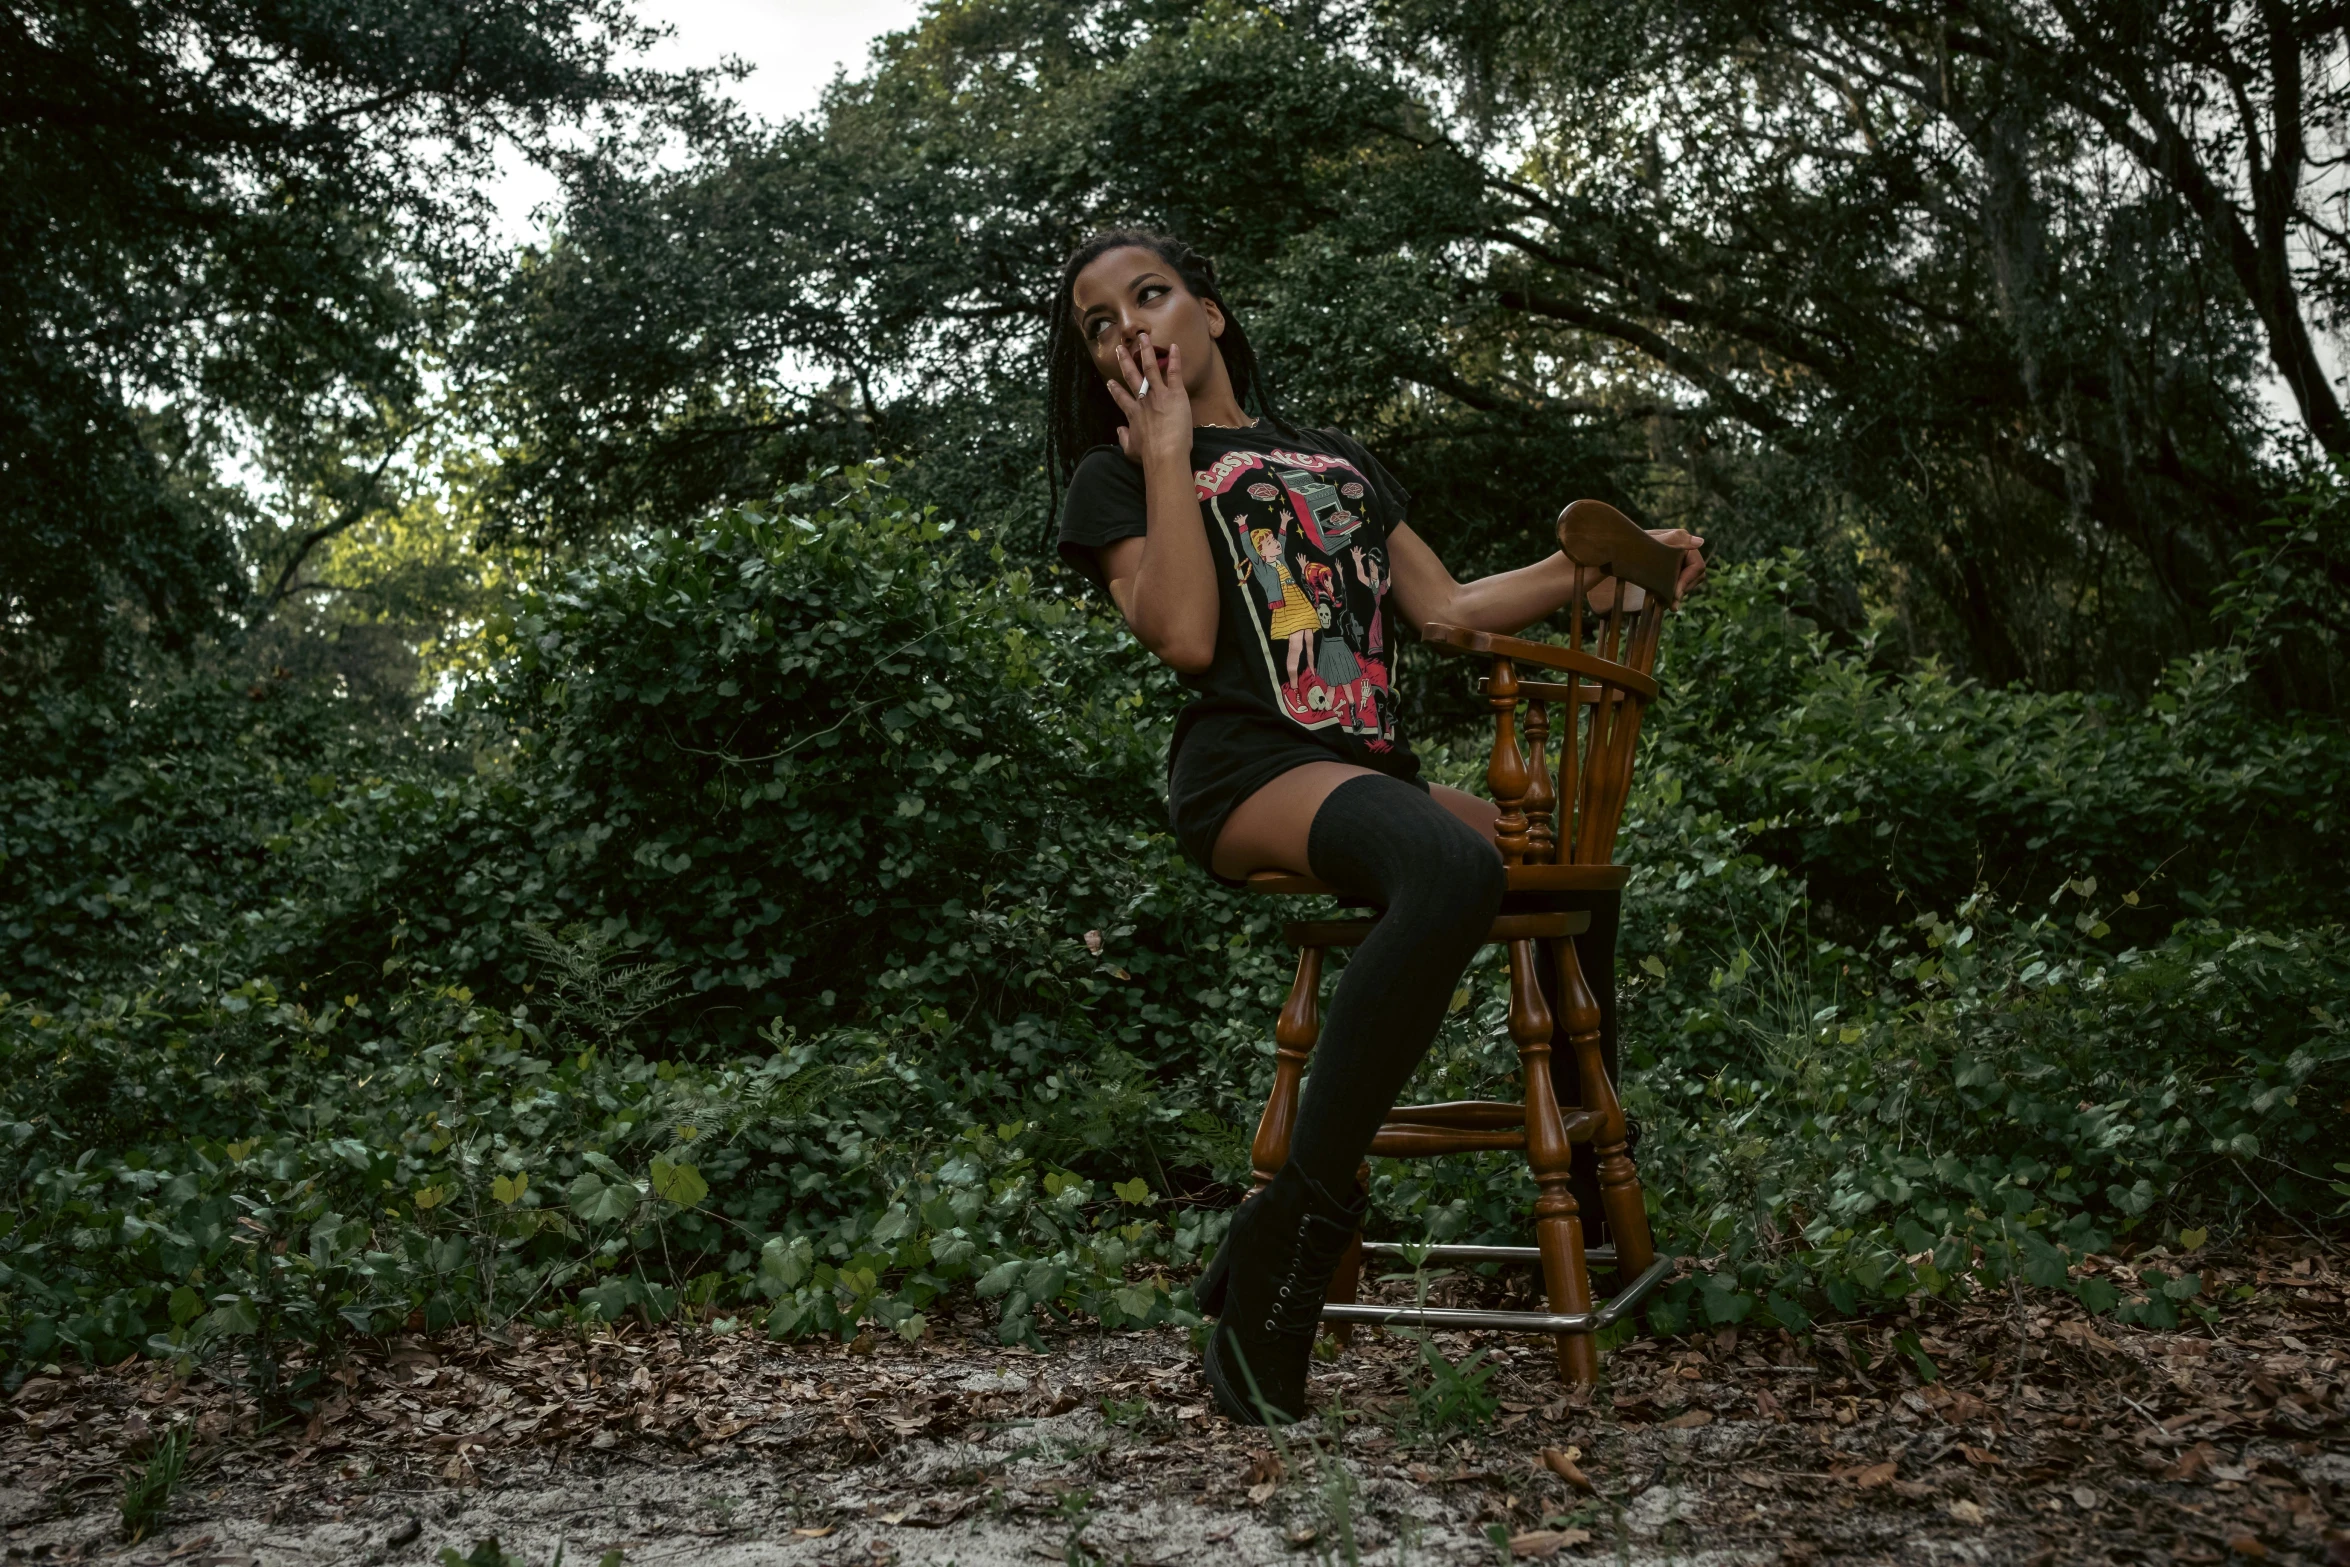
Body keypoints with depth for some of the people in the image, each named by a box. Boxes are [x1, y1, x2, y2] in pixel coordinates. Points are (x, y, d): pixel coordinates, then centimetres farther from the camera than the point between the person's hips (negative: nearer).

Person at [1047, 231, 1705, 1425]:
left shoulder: (1340, 463, 27)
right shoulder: (1117, 478, 10)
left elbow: (1445, 606, 25)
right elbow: (1184, 638, -8)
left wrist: (1593, 569, 16)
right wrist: (1172, 450, -4)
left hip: (1375, 772, 7)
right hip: (1250, 770, -7)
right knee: (1451, 871, -36)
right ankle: (1292, 1230, -33)